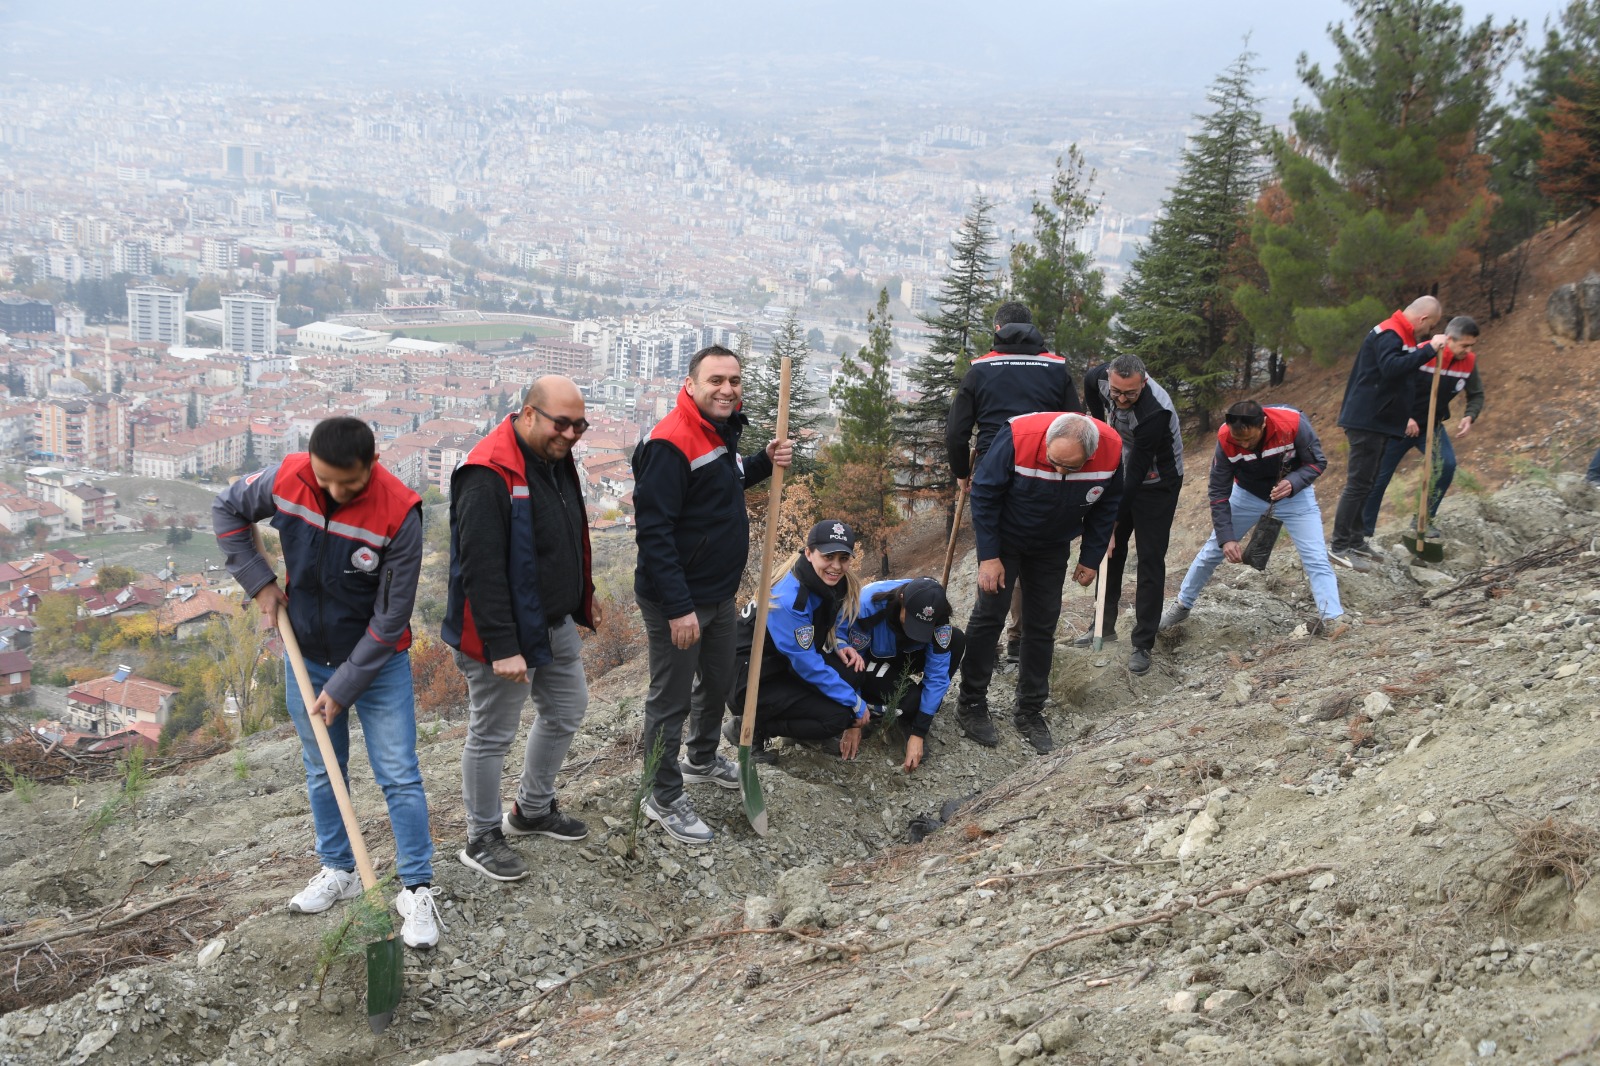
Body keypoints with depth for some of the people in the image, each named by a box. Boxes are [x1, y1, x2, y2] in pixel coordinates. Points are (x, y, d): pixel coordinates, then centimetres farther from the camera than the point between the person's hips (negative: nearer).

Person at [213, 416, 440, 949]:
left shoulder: (399, 513, -28)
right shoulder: (285, 479, -18)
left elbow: (390, 619, -21)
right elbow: (227, 509, 5)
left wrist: (343, 689, -17)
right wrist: (259, 581, -4)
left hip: (377, 662, -4)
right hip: (307, 655, 4)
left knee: (399, 777, -2)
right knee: (321, 772, 16)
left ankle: (416, 889, 10)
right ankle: (338, 870, 34)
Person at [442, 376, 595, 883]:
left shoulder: (556, 461, 5)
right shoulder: (489, 475, -25)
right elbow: (481, 569, -28)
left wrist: (581, 605, 20)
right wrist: (502, 648, -28)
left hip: (556, 624, 10)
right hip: (504, 632, -9)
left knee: (566, 712, 21)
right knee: (492, 736, 4)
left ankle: (533, 809, 40)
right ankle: (482, 839, 20)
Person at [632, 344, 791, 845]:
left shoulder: (723, 430, 6)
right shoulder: (670, 443, -24)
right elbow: (653, 530, -27)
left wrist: (765, 463, 4)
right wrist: (678, 607, -28)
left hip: (720, 592, 10)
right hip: (676, 601, -9)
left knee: (718, 681, 25)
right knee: (671, 699, 4)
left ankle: (703, 760, 48)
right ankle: (663, 798, 20)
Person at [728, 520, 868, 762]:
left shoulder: (834, 584, -4)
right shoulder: (789, 599, -29)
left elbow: (824, 632, 14)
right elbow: (808, 665, -24)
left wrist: (839, 646, -11)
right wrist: (857, 705, -17)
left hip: (784, 667, 8)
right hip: (752, 681, -8)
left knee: (851, 667, -13)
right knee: (837, 717, -19)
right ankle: (750, 727, -4)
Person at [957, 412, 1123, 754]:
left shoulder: (1111, 450, -26)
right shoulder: (1018, 437, -36)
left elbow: (1106, 506, -6)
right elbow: (985, 494, -23)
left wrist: (1091, 558, -3)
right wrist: (988, 556, -21)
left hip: (1052, 548, 3)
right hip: (1004, 540, -3)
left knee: (1042, 626, 6)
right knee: (988, 617, -2)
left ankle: (1030, 711, 18)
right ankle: (971, 706, 10)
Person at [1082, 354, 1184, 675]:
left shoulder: (1155, 412, -37)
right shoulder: (1100, 378, -19)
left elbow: (1137, 472, -34)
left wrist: (1113, 521, -31)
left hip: (1156, 484, -6)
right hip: (1122, 475, 7)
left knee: (1150, 559, -7)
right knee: (1110, 551, 12)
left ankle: (1143, 644, -2)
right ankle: (1105, 626, 26)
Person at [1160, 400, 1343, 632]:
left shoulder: (1294, 423, -34)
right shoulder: (1225, 440, -29)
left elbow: (1317, 462, -17)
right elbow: (1219, 492, -19)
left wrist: (1292, 483, -37)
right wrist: (1226, 538, -25)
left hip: (1294, 493, -1)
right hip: (1248, 494, 1)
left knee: (1315, 559, -14)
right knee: (1213, 550, 6)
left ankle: (1332, 620, -12)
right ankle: (1182, 605, 24)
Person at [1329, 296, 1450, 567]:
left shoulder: (1399, 335, 17)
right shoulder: (1388, 334, -17)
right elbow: (1391, 367, -34)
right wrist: (1428, 349, -32)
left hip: (1379, 422, 11)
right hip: (1367, 422, -11)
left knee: (1366, 483, 14)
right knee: (1358, 483, -10)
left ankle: (1356, 541, 21)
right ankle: (1339, 546, -7)